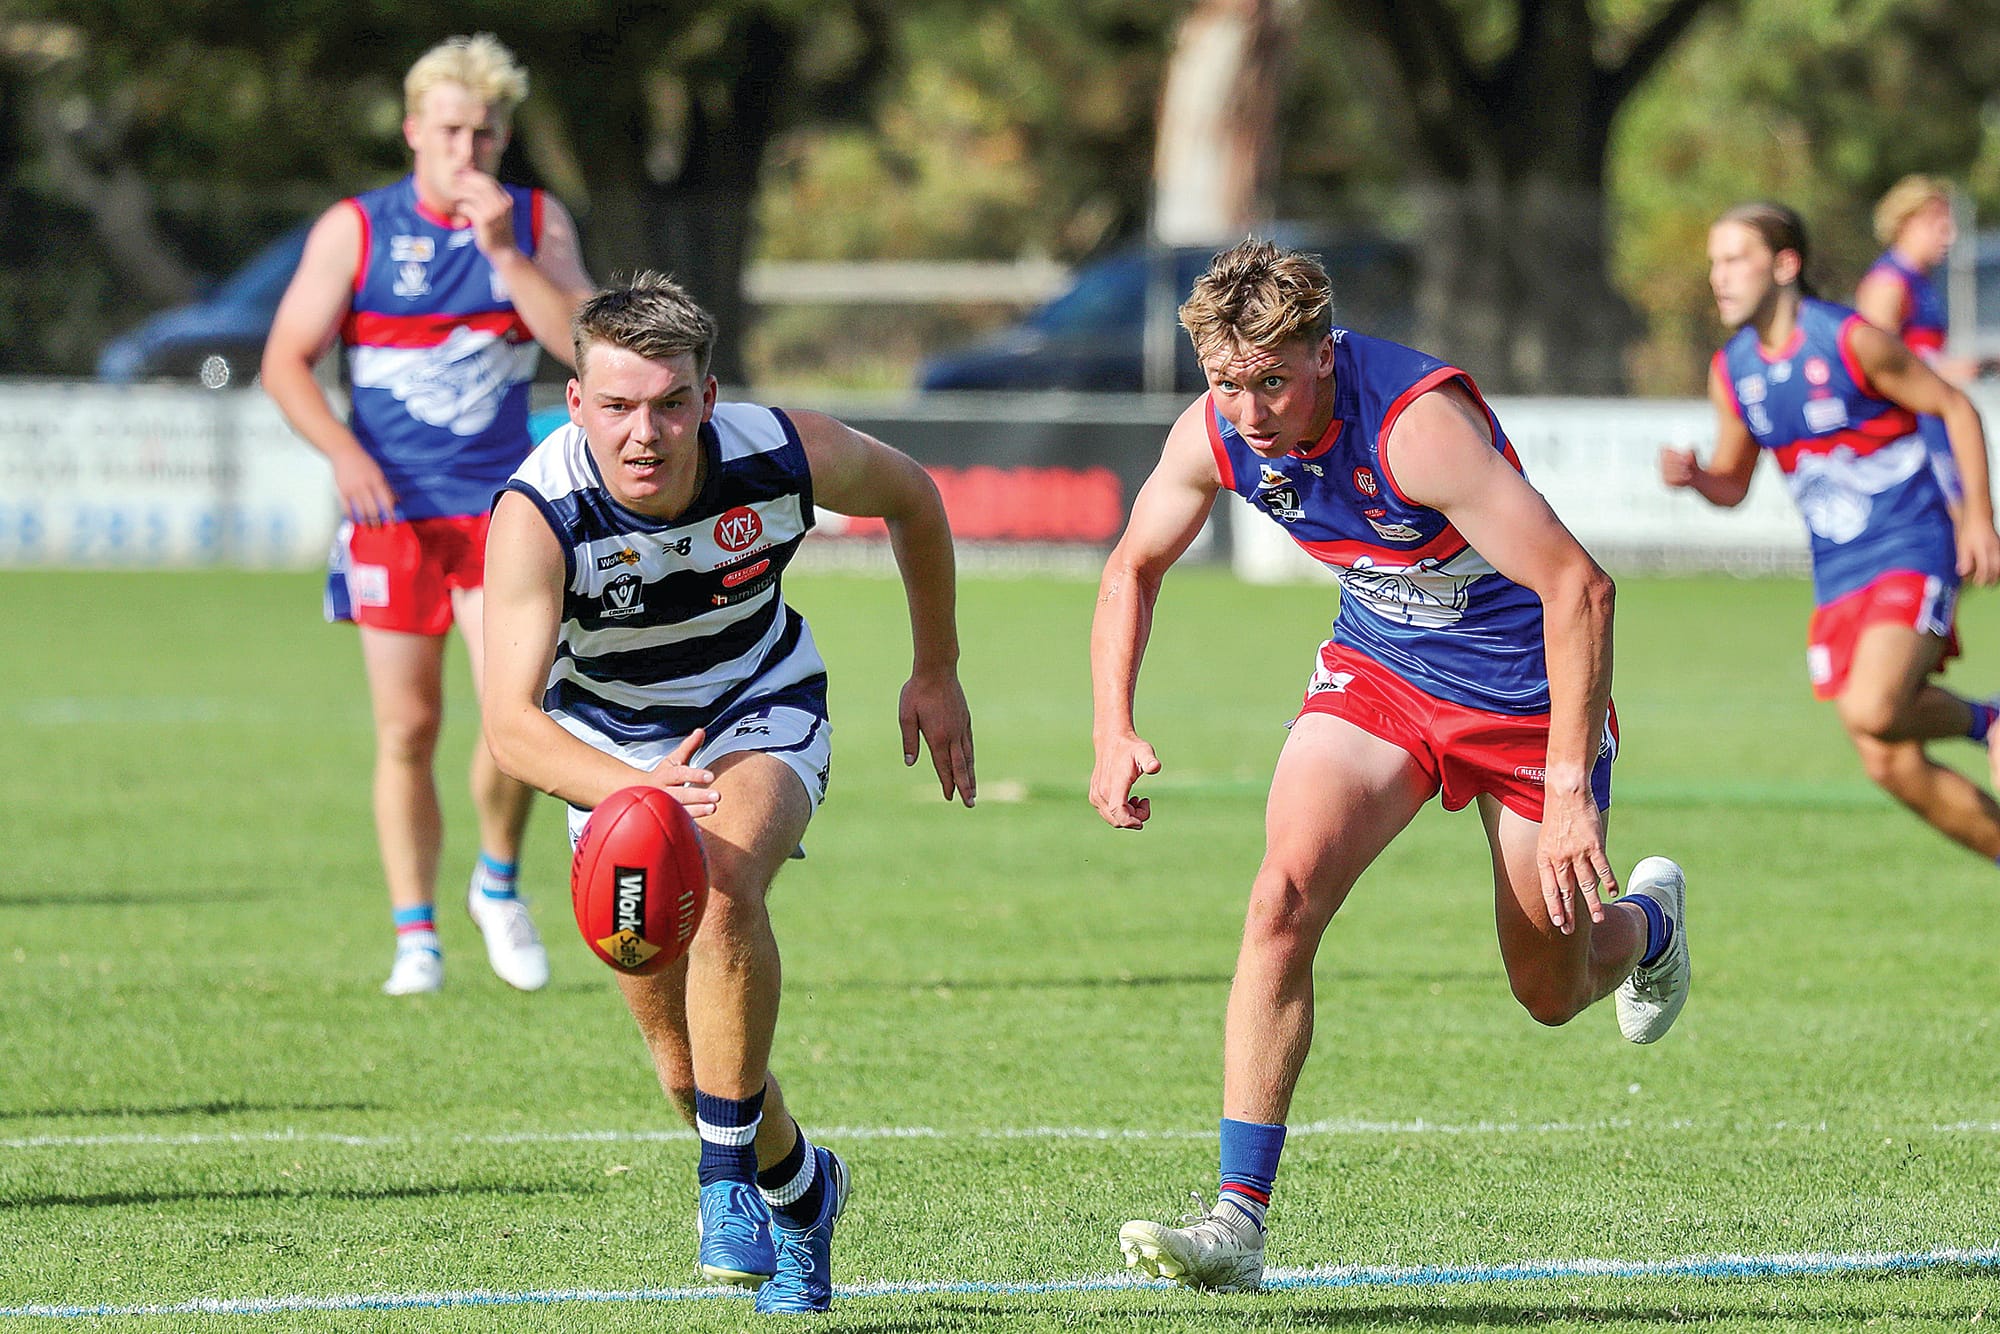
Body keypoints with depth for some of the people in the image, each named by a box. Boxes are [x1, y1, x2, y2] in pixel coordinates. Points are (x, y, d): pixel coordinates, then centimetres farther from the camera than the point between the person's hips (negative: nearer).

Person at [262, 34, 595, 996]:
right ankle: (415, 936, 11)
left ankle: (499, 884, 11)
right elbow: (285, 360, -1)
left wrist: (503, 252, -15)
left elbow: (588, 345, -7)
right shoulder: (354, 230, 0)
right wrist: (342, 449, -17)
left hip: (501, 508, 0)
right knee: (406, 729, 1)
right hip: (391, 511, 0)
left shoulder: (536, 224, 5)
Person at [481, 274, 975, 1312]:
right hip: (610, 746, 1)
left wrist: (936, 674, 4)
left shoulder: (787, 456, -27)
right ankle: (799, 1188, 36)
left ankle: (729, 1180, -22)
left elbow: (911, 497, -2)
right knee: (682, 1048, 4)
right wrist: (629, 790, -61)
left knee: (724, 887, -33)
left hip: (762, 717, -1)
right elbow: (510, 721, -42)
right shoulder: (537, 514, -33)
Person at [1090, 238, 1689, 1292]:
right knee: (1285, 896, -21)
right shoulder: (1214, 433, -15)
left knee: (1551, 995, 10)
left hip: (1525, 689, -4)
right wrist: (1113, 731, -8)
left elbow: (1579, 587, -34)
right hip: (1376, 670, 4)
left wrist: (1570, 789, -35)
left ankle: (1646, 920, 49)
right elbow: (1133, 567, 5)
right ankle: (1237, 1221, -20)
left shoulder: (1417, 423, -35)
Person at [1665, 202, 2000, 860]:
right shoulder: (1731, 372, 5)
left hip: (1911, 552, -6)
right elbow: (1732, 484, 15)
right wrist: (1693, 476, -8)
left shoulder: (1851, 341, -13)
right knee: (1892, 766, 1)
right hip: (1837, 576, 6)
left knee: (1872, 711, -27)